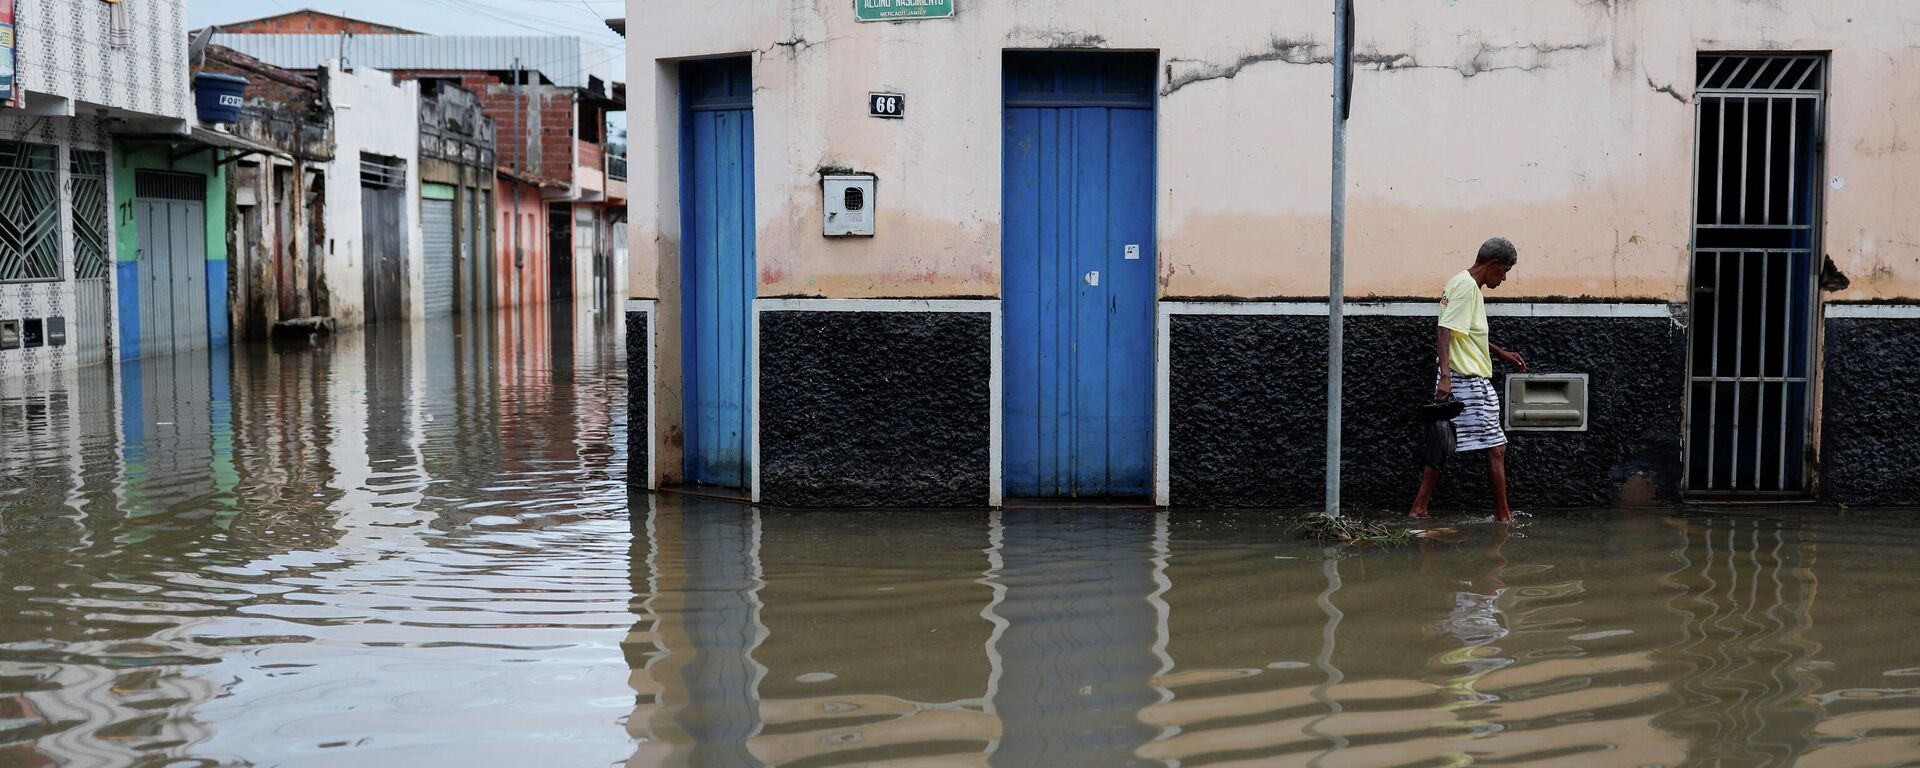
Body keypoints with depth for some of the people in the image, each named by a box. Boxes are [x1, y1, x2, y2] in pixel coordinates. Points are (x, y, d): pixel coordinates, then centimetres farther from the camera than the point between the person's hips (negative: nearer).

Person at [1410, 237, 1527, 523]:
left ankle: (1420, 508, 10)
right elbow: (1445, 332, -24)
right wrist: (1445, 376, -31)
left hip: (1458, 381, 10)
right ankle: (1503, 515, 4)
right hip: (1469, 381, -10)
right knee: (1496, 447, -3)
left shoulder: (1463, 283, 17)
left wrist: (1502, 353, 33)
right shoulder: (1467, 286, -14)